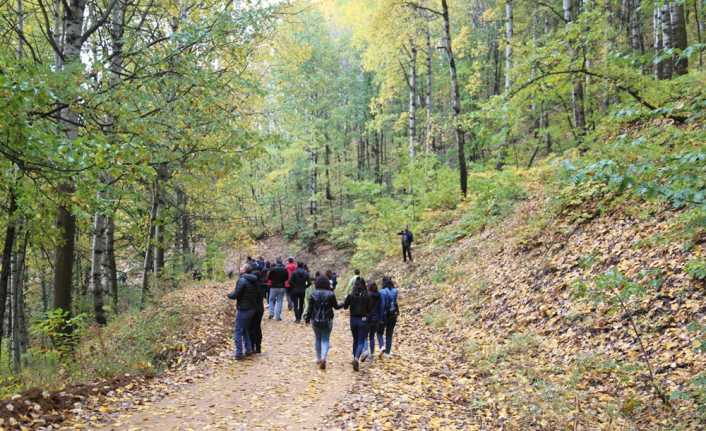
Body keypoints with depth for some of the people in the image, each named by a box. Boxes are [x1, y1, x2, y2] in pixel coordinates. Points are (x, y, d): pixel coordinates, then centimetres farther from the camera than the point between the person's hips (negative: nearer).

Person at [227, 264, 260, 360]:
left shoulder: (242, 280, -18)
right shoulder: (254, 281, 7)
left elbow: (235, 295, -19)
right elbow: (257, 294, 11)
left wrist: (229, 295, 1)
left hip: (243, 309, -8)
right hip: (252, 308, 8)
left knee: (238, 332, 1)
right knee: (246, 330, 21)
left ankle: (239, 353, 1)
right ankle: (248, 350, 24)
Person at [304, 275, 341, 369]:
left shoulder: (313, 294, -6)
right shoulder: (331, 294, -8)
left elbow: (310, 308, -3)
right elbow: (336, 306, 0)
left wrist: (307, 318, 9)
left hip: (315, 320, 1)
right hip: (327, 321, -1)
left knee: (317, 339, 18)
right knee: (325, 340, 6)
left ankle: (318, 359, 26)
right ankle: (323, 358, -15)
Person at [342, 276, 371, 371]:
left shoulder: (350, 296, -7)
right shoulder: (367, 297, -12)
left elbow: (345, 307, 2)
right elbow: (369, 310, -7)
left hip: (353, 320, 2)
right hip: (363, 320, -2)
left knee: (355, 340, 21)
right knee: (361, 341, 2)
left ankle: (355, 359, 30)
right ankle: (356, 358, -20)